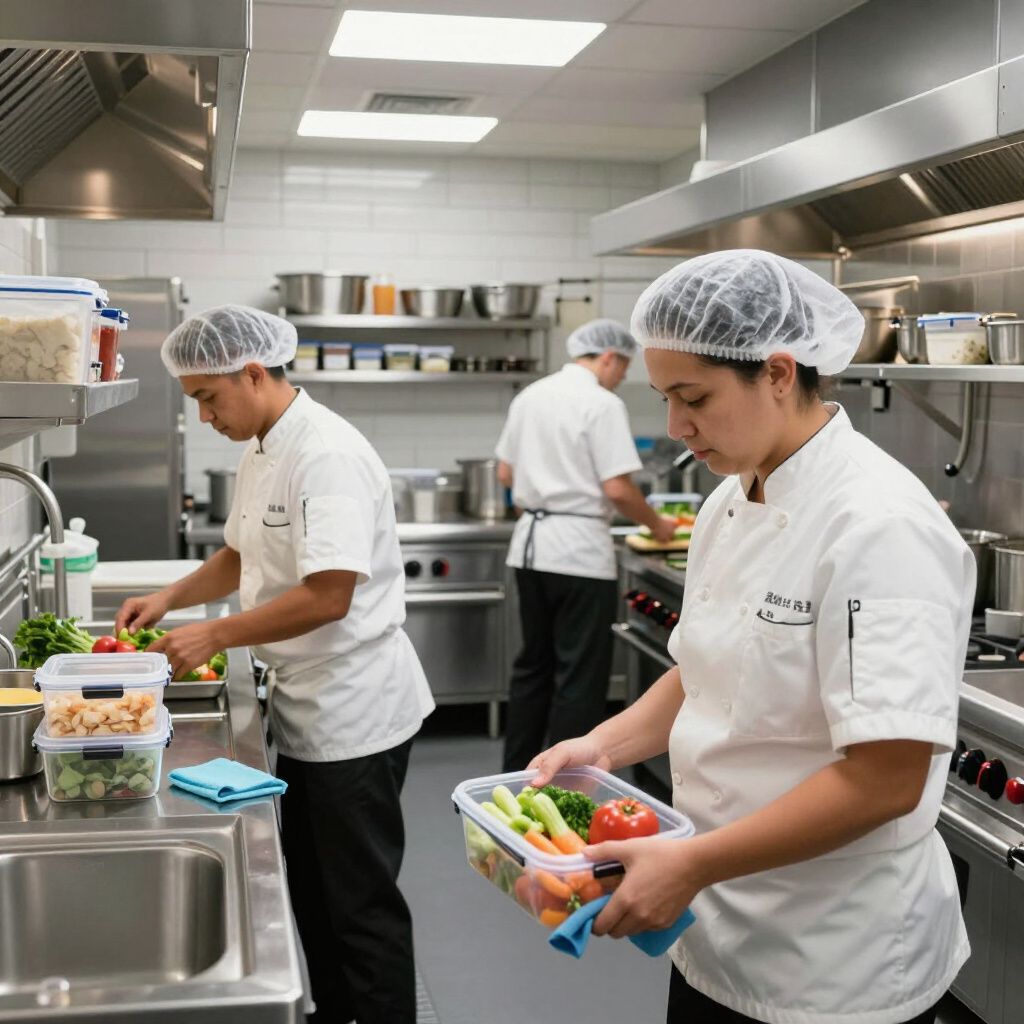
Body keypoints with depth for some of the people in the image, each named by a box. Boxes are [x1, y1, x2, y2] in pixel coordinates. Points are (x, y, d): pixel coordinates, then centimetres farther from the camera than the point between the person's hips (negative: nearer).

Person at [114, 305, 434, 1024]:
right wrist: (168, 600, 8)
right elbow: (241, 556, 23)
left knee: (361, 901, 2)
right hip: (307, 706, 10)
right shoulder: (263, 452, 10)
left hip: (355, 712, -10)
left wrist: (215, 635, -20)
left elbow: (327, 595, -28)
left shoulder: (326, 454, -21)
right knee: (311, 886, 19)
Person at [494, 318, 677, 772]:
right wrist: (656, 525, -1)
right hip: (580, 551, -8)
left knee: (533, 665, 18)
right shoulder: (602, 404, -12)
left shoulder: (530, 396, 10)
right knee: (580, 675, 2)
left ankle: (515, 776, 26)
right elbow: (617, 488, -16)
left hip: (530, 544, 8)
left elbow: (506, 473, 15)